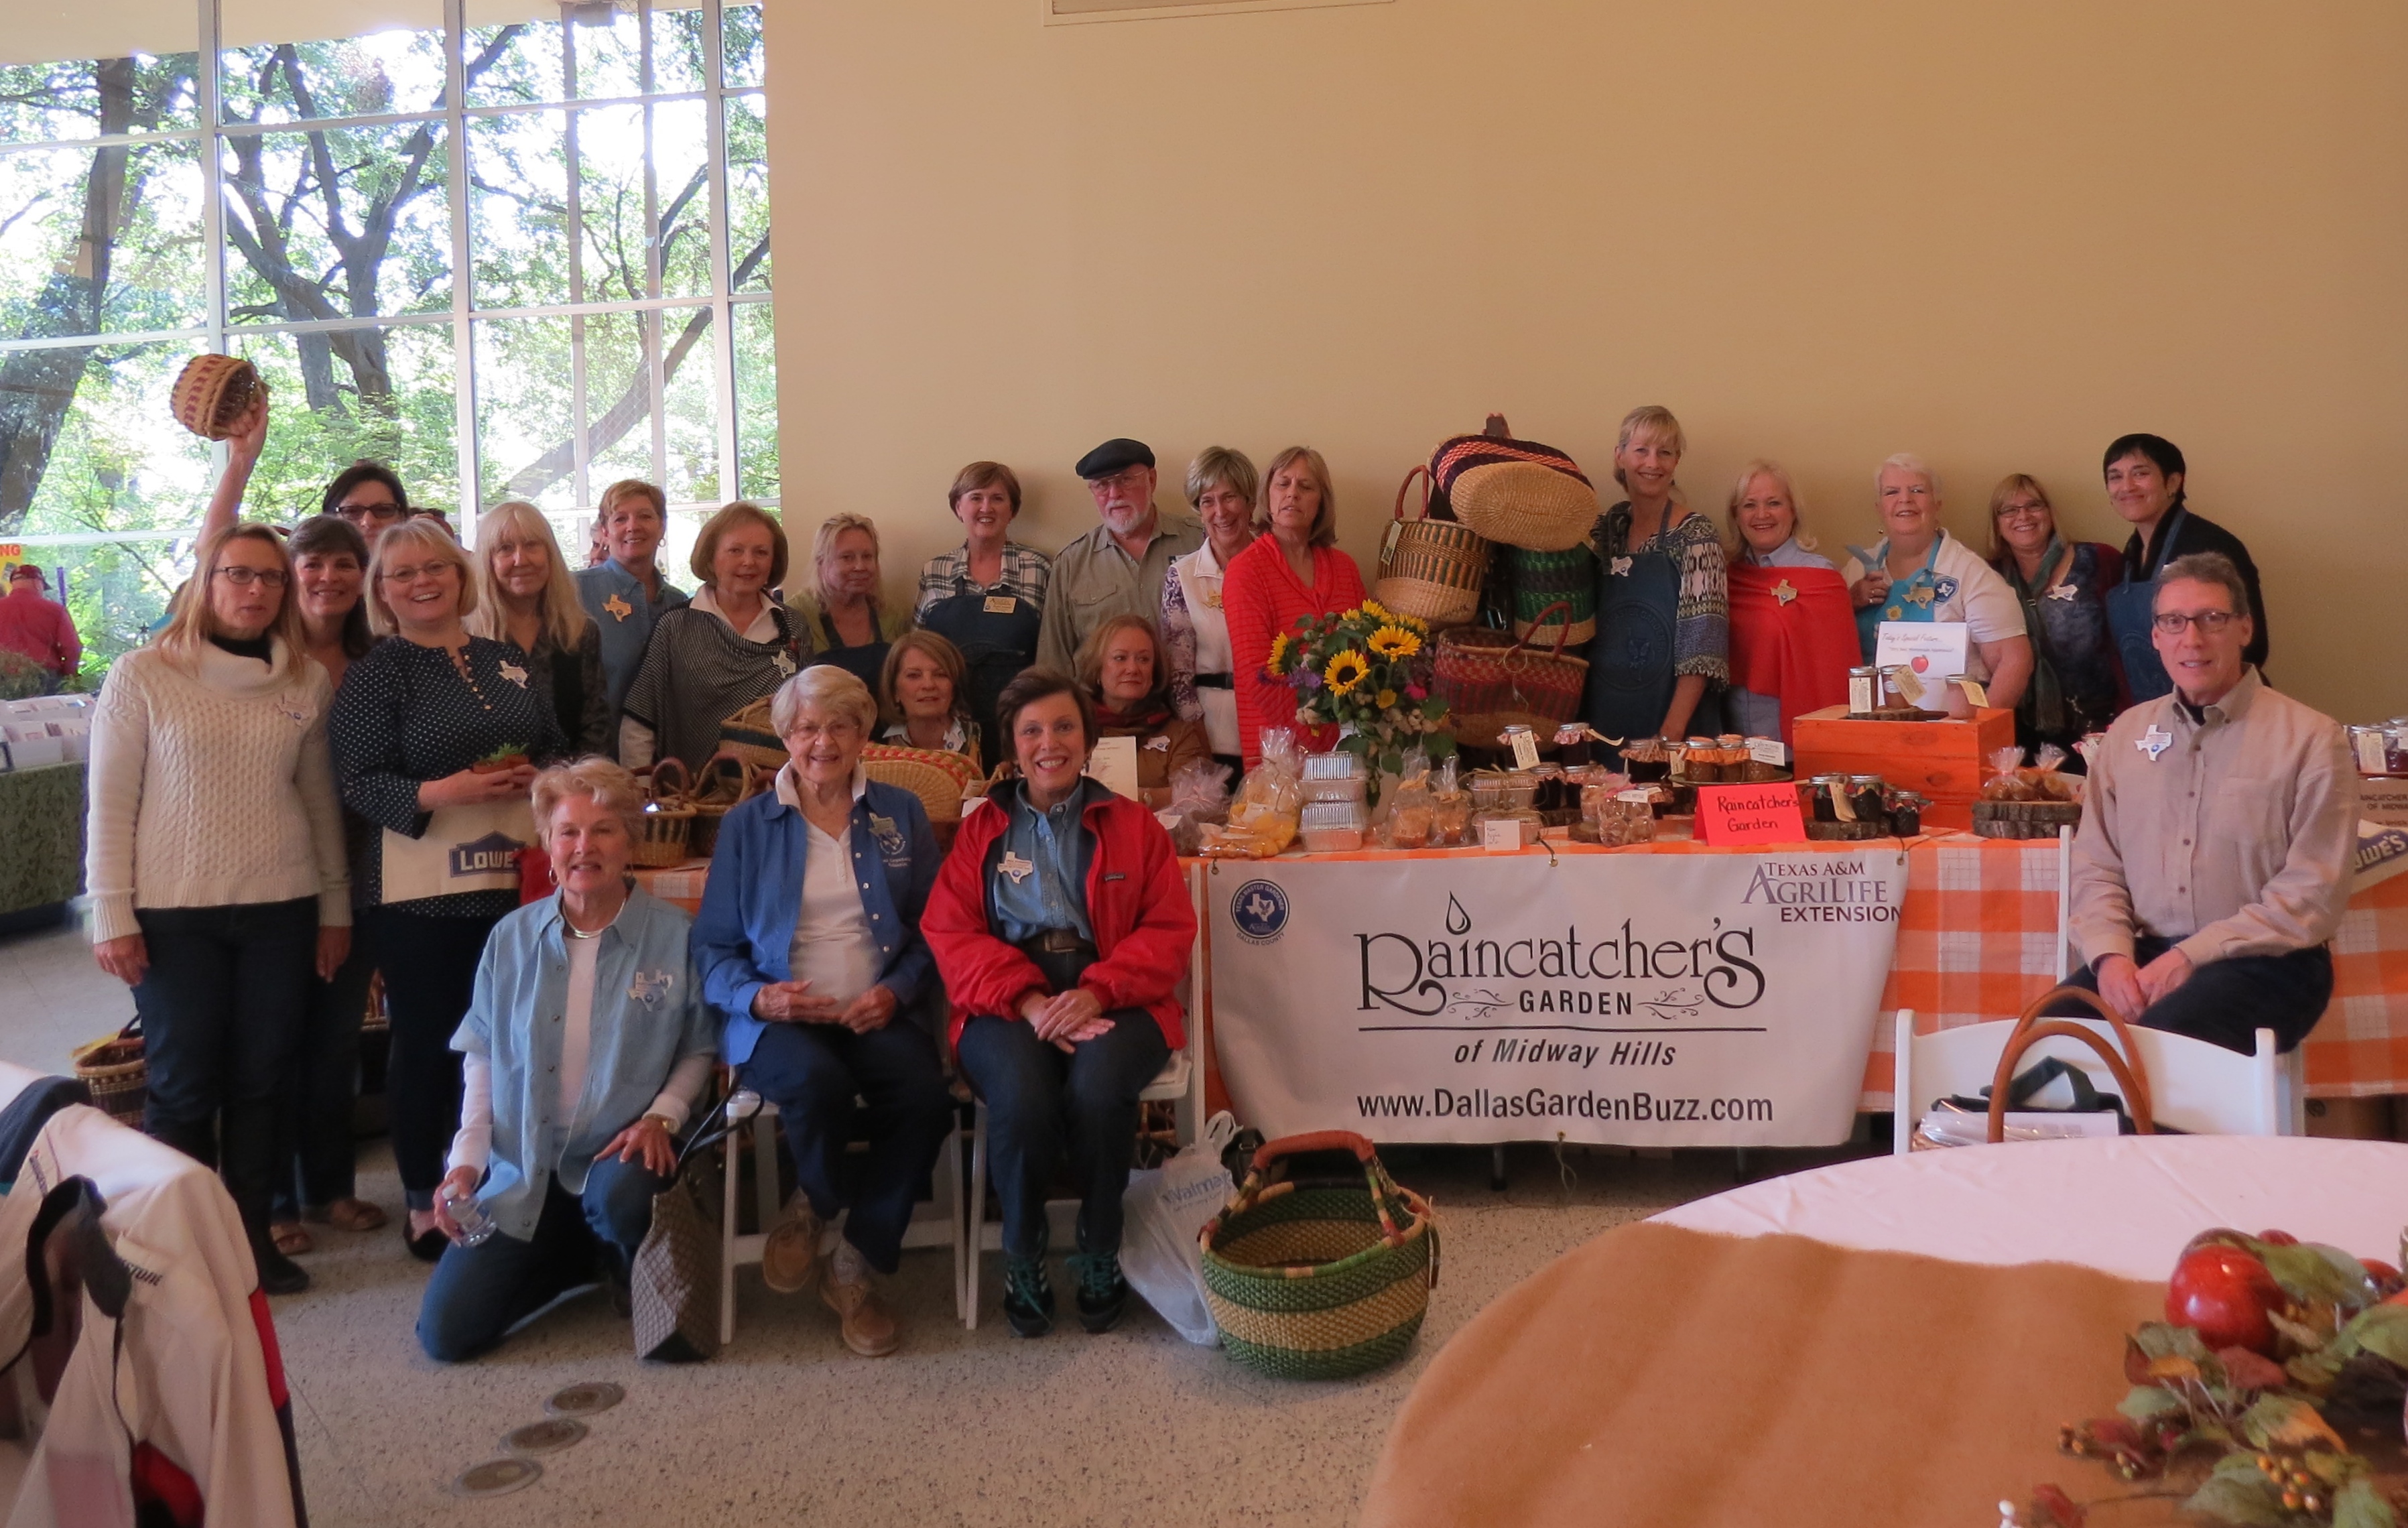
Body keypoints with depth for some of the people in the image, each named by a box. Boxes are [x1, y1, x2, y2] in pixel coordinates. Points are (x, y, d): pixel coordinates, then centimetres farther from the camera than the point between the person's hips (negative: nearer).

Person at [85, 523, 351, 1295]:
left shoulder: (307, 681, 5)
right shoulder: (142, 676, -4)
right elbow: (109, 806, -3)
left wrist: (335, 907, 11)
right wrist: (112, 916, -6)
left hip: (281, 910, 3)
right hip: (174, 914, -2)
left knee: (261, 1079, 8)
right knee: (183, 1085, 5)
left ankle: (252, 1232, 21)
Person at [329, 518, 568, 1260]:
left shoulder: (506, 659, 12)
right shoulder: (376, 672, -3)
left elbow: (558, 746, 17)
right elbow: (360, 782, -10)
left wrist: (542, 777, -6)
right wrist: (445, 791, -25)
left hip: (515, 878, 4)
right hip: (418, 887, -4)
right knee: (427, 1044, 4)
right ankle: (423, 1202, 18)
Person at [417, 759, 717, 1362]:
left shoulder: (673, 936, -6)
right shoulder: (511, 939, 3)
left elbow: (699, 1048, 1)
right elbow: (481, 1057, 8)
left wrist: (661, 1115, -15)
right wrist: (466, 1159, -1)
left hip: (620, 1153, -3)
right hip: (521, 1172, 3)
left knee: (621, 1195, -40)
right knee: (445, 1332, -6)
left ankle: (636, 1280, -1)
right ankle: (577, 1256, 23)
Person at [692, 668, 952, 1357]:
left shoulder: (901, 815, 14)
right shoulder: (747, 825, 12)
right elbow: (713, 947, 8)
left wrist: (897, 991, -9)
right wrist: (760, 996, -12)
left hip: (878, 1016, 1)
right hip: (780, 1020, -1)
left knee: (925, 1096, -31)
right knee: (820, 1082, -37)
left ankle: (855, 1268, -9)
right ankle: (814, 1204, -1)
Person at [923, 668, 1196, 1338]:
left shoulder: (1133, 825, 15)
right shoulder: (980, 830, 16)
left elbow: (1170, 929, 5)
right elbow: (951, 932, 3)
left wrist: (1095, 992, -14)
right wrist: (1029, 1001, -15)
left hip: (1111, 997, 0)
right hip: (1007, 1002, 0)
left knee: (1097, 1086, -33)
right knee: (1020, 1093, -33)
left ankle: (1100, 1255, -8)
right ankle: (1022, 1258, -8)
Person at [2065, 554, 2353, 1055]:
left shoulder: (2310, 740, -2)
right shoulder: (2127, 733, 13)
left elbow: (2313, 895, -8)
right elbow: (2097, 868, 11)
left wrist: (2193, 956, -16)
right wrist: (2111, 953, -8)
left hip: (2265, 963, -4)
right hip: (2144, 956, 4)